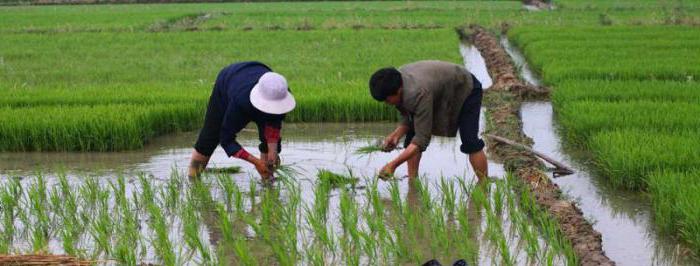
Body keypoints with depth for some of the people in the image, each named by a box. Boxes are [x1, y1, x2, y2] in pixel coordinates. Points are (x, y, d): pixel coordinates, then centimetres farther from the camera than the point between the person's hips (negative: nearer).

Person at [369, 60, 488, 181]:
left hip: (466, 90, -8)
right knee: (411, 135, -3)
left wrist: (393, 164, -47)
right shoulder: (395, 83, -20)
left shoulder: (418, 94, -44)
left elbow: (422, 138, -43)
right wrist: (396, 135, -26)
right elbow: (409, 118, -6)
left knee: (470, 142, -19)